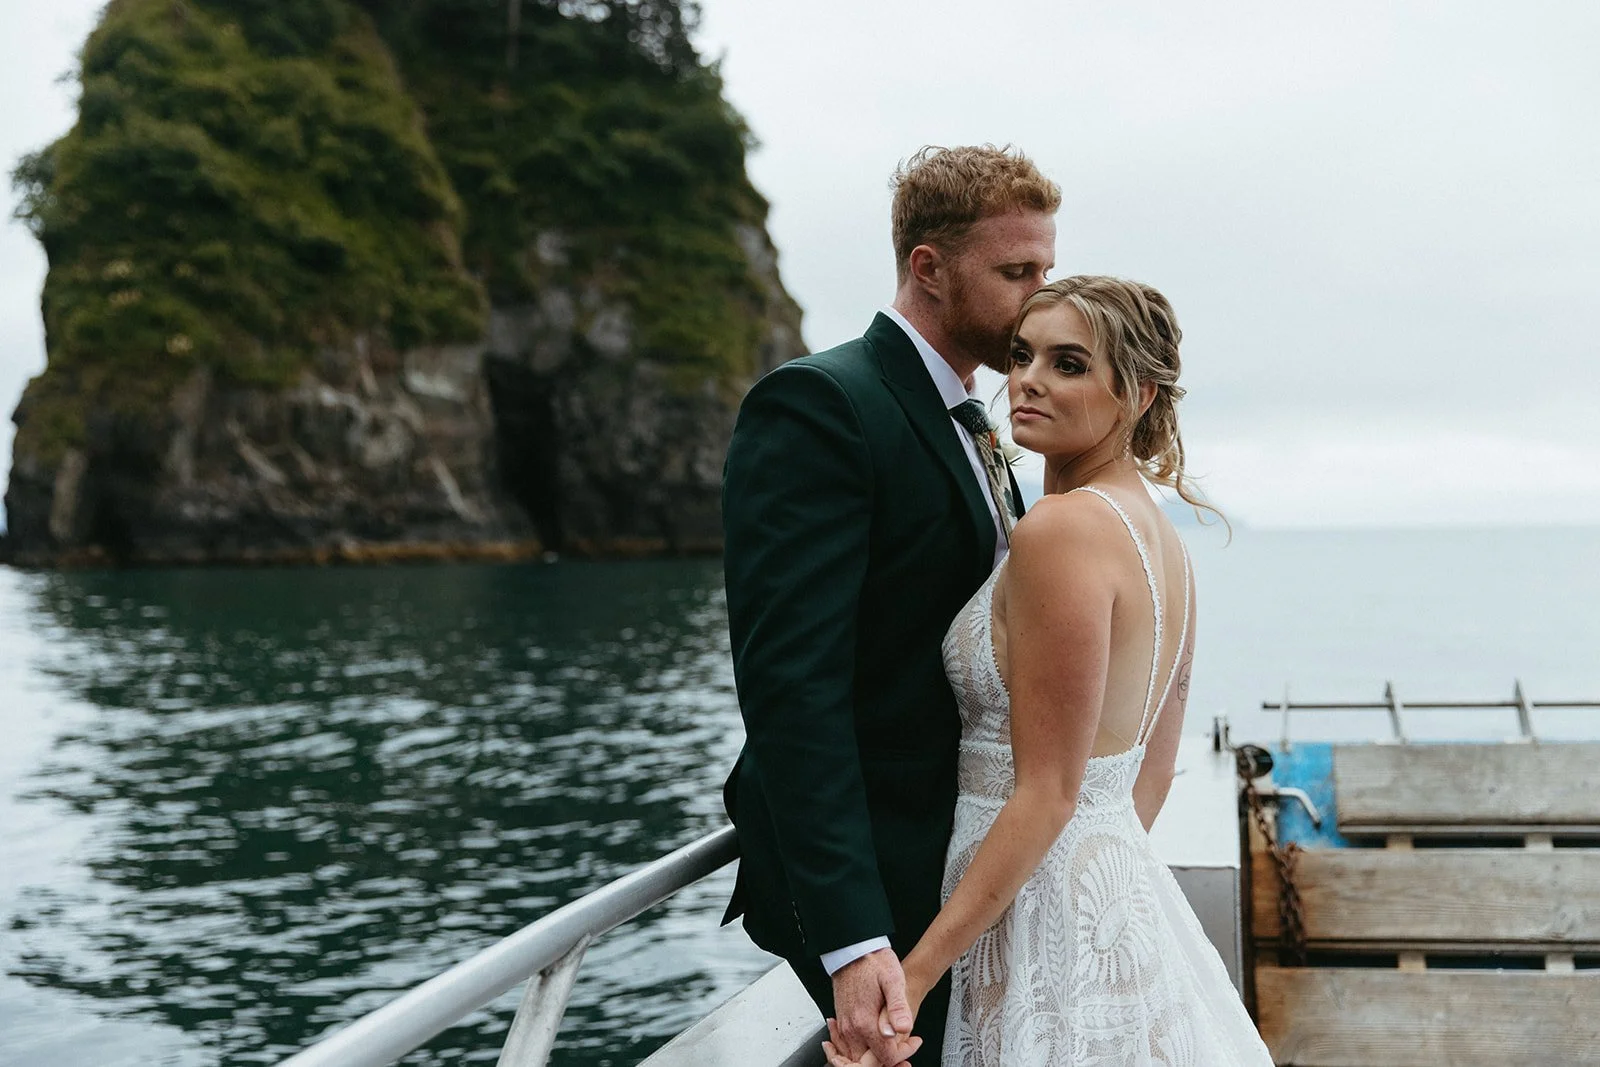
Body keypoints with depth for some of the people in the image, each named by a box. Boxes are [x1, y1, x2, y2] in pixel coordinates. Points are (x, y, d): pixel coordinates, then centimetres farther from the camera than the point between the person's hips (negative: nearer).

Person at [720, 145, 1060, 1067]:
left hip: (964, 875, 9)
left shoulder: (968, 428, 13)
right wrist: (851, 939, -31)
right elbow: (791, 680, -25)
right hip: (874, 886, -9)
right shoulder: (819, 405, -16)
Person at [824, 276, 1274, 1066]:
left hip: (1042, 906, -9)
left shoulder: (1061, 528, -20)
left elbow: (1047, 794, -21)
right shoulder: (1162, 535, 8)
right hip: (1130, 895, 9)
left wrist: (913, 974, -18)